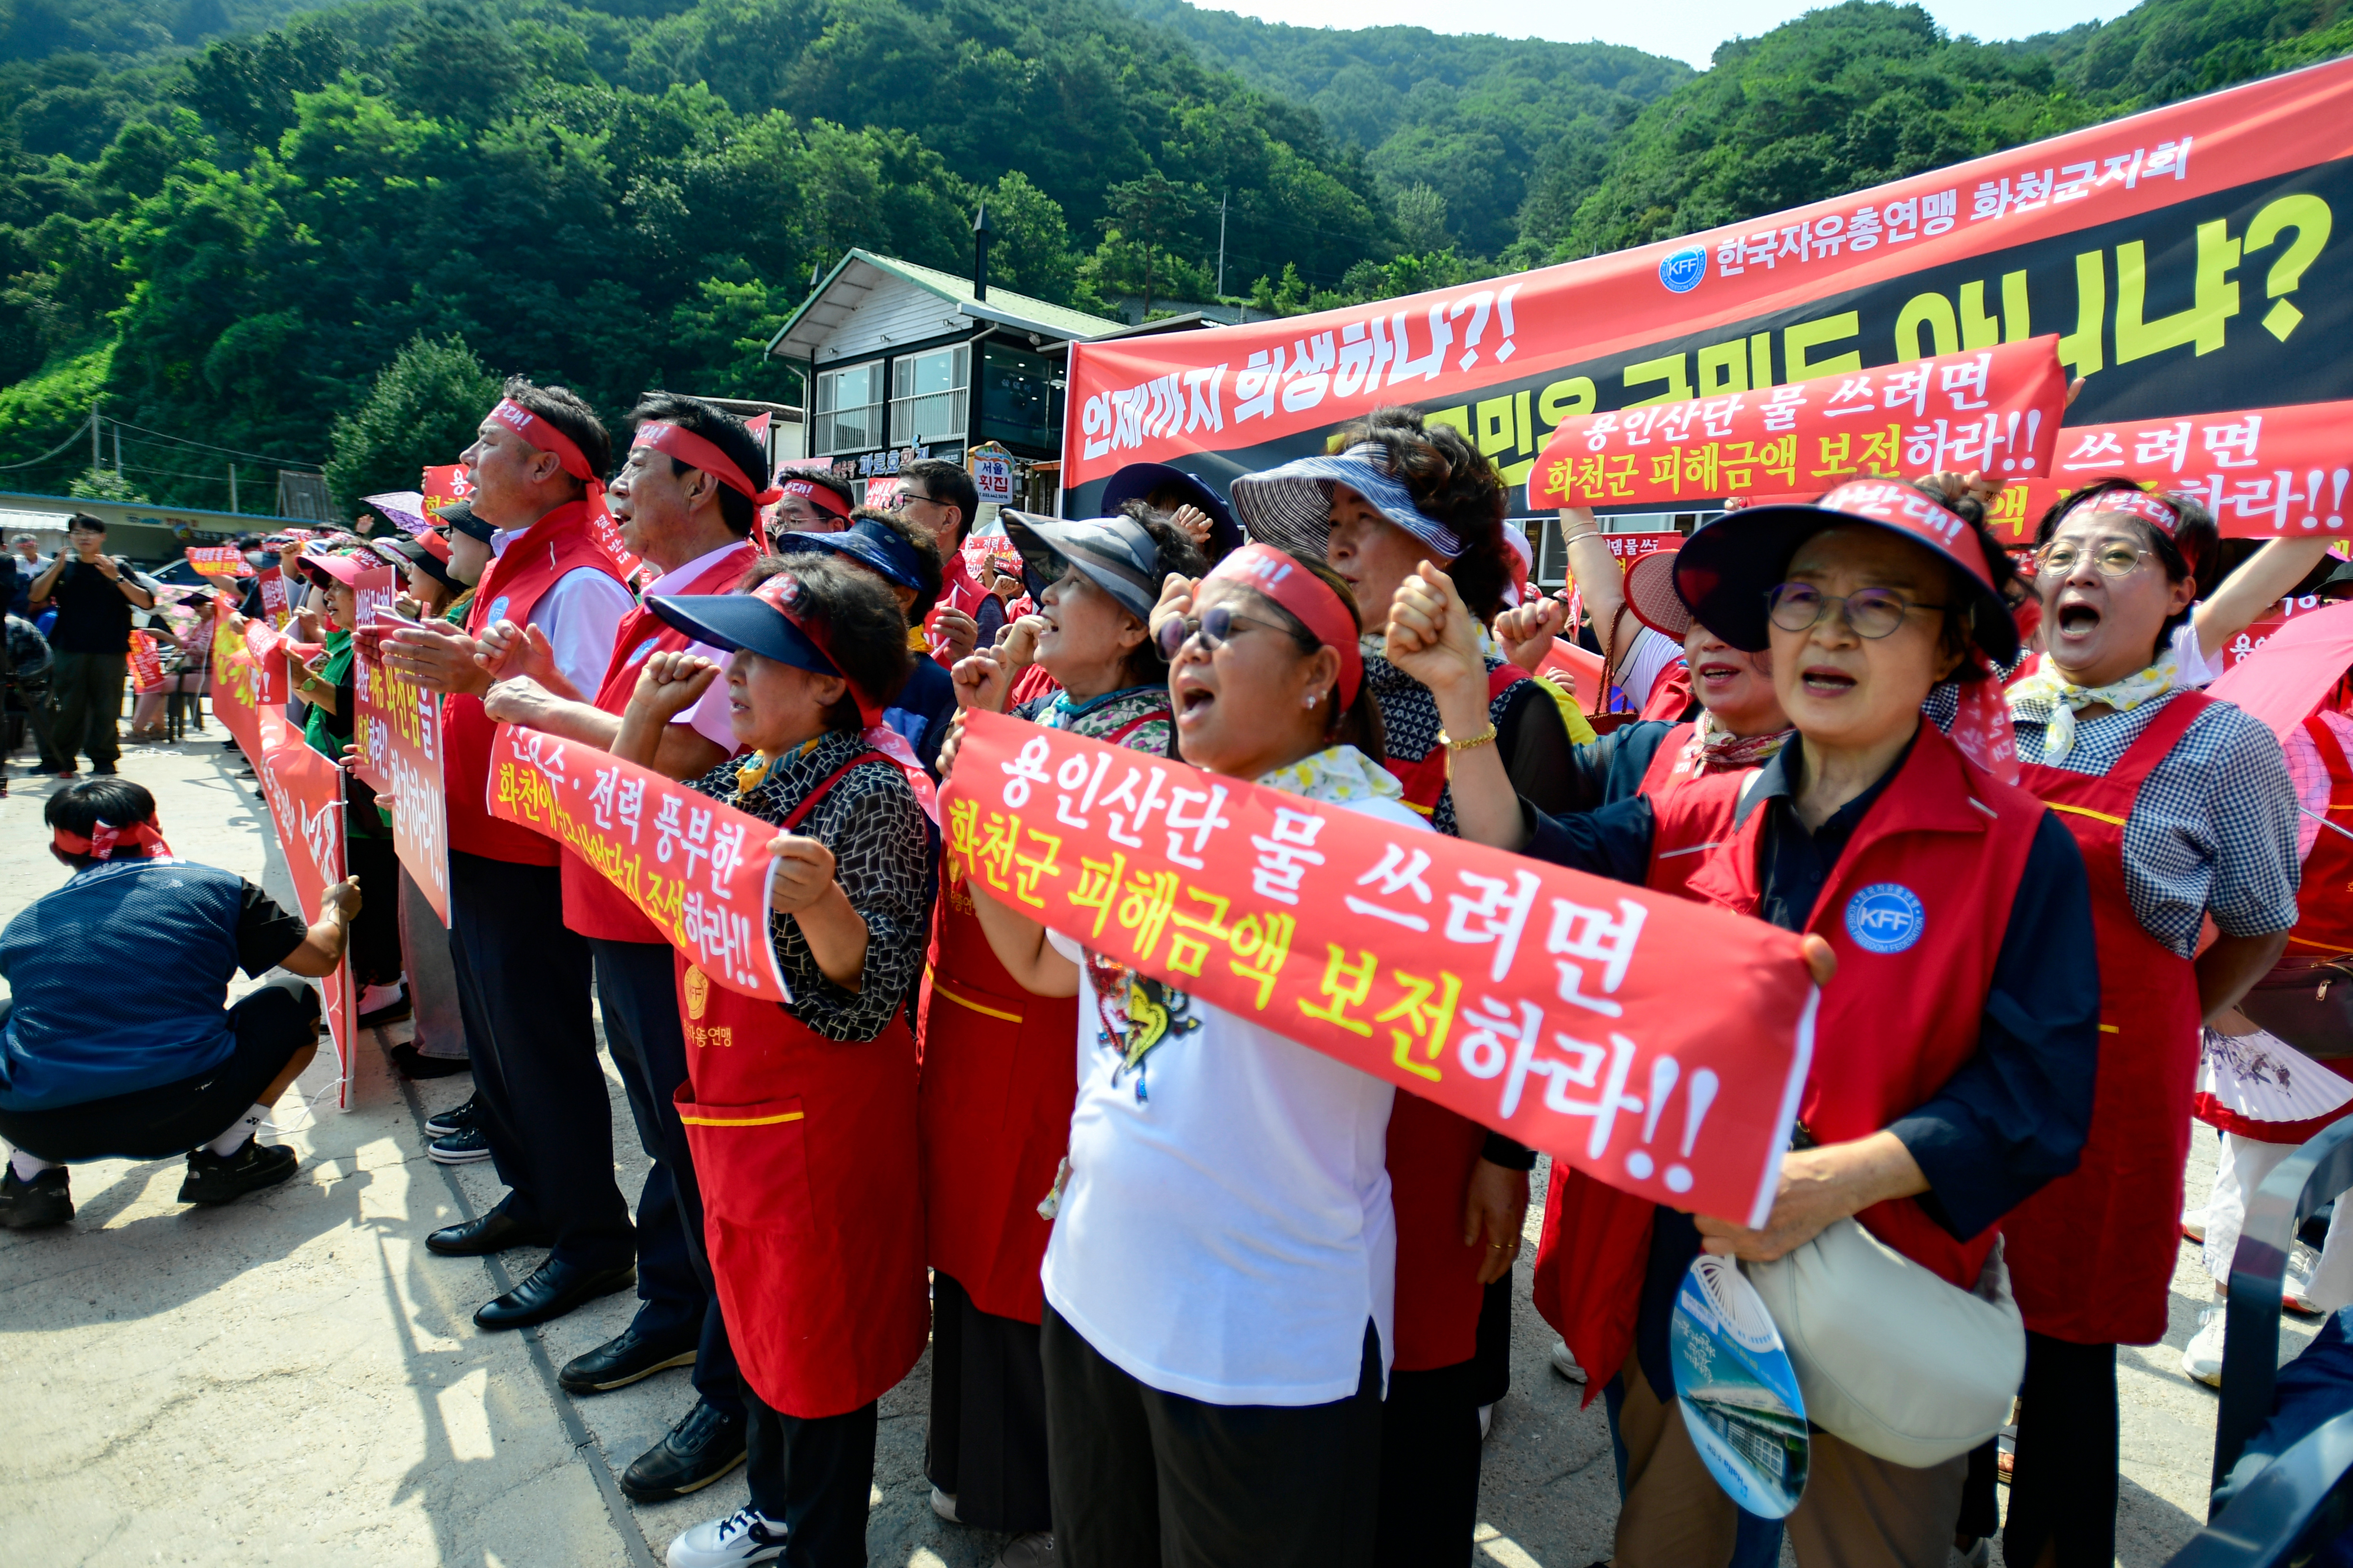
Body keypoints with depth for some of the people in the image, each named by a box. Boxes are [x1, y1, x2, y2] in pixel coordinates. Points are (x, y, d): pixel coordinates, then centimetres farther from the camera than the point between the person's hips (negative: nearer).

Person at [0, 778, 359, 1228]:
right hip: (185, 1116, -3)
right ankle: (225, 1156, 9)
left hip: (38, 1128, 3)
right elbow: (321, 958, 9)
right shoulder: (213, 888, 5)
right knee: (295, 1004, 20)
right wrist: (337, 908, 31)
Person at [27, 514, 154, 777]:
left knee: (106, 709, 0)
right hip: (70, 650, 1)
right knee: (67, 708, 1)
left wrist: (117, 578, -16)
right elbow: (36, 597, 0)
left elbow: (146, 602, -4)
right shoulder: (64, 567, 11)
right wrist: (56, 568, -12)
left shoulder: (118, 567, 6)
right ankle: (63, 761, 10)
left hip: (110, 653, -1)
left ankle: (104, 760, 8)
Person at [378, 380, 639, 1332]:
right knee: (494, 1034, 20)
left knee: (542, 1044, 0)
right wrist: (438, 670, 8)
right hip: (478, 845, 10)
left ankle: (591, 1242, 15)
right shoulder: (512, 568, 13)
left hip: (534, 860, -10)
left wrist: (480, 678, -31)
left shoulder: (581, 581, -18)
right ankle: (532, 1199, 37)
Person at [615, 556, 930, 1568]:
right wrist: (645, 717, 4)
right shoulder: (746, 778, 4)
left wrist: (822, 906, -43)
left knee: (819, 1335, 10)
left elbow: (869, 989, -23)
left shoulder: (870, 793, -20)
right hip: (734, 1098, 8)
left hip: (823, 1114, -8)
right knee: (760, 1313, 24)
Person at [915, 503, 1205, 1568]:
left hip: (1049, 1041, -8)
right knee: (972, 1240, 21)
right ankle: (980, 1466, 45)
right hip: (969, 1018, 8)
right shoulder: (1035, 709, 9)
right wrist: (976, 720, -2)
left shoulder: (1149, 739, -14)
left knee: (1040, 1270, 8)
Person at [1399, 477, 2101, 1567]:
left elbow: (2036, 1097, -13)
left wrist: (1837, 1179, -26)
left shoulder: (2016, 851, -9)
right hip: (1677, 1282, 3)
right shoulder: (1706, 814, 0)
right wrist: (1463, 698, -22)